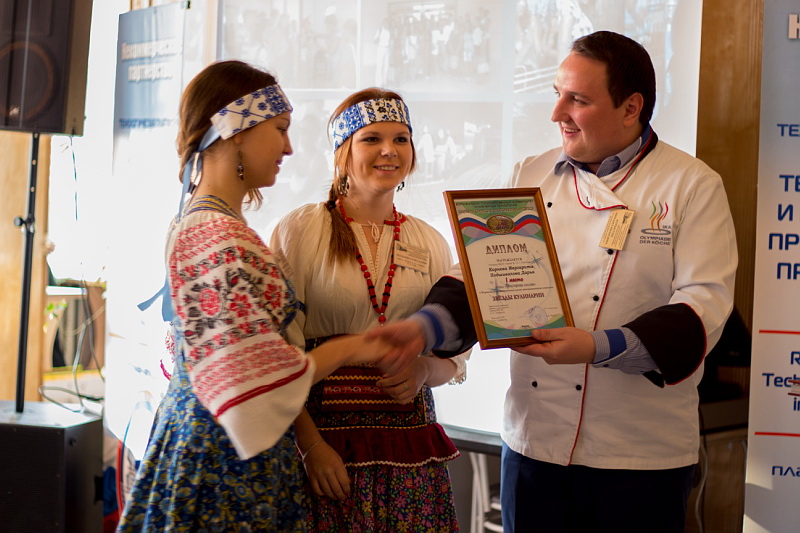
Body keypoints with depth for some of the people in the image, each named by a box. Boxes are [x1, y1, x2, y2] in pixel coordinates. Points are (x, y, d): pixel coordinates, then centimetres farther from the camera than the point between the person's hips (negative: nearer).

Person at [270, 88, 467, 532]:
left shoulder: (429, 242, 10)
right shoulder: (300, 229, -2)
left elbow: (454, 356, 14)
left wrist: (425, 370, -8)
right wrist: (310, 443, -14)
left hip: (408, 442, 4)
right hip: (325, 433, -3)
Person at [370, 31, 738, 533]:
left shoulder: (693, 185, -5)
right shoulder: (532, 177, 7)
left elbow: (703, 306, -13)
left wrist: (599, 347, -25)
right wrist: (426, 326, -15)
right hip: (534, 441, 4)